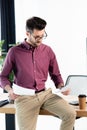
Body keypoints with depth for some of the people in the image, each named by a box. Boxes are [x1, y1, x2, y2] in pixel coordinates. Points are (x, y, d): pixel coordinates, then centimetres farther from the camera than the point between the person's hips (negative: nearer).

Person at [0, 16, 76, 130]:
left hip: (45, 94, 2)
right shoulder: (14, 52, -2)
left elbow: (56, 75, 15)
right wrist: (9, 90, -14)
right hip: (24, 97, -2)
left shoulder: (48, 51, 5)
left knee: (70, 114, -18)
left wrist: (61, 87, -6)